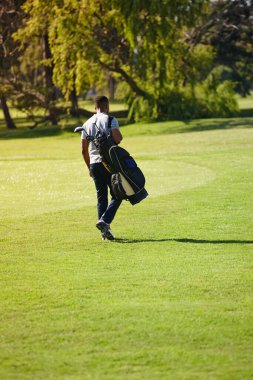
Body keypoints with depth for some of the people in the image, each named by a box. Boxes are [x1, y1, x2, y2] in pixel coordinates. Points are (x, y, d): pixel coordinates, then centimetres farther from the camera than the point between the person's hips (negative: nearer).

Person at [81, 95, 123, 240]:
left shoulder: (87, 124, 12)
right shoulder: (110, 120, -4)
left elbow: (84, 149, 13)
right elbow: (117, 139, -20)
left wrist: (89, 167, 23)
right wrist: (120, 136, 4)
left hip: (94, 164, 5)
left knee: (101, 197, 10)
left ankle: (105, 231, 6)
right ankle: (105, 221, -19)